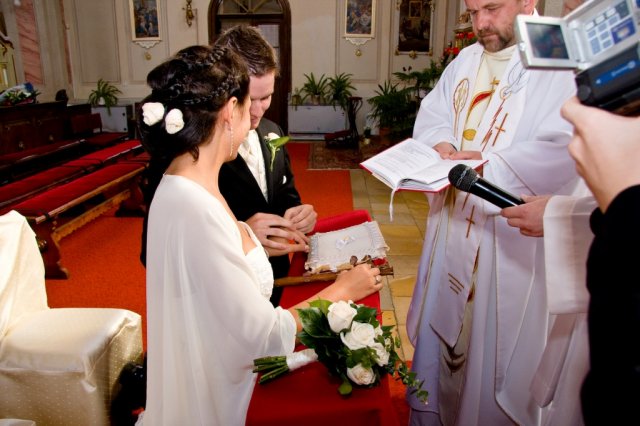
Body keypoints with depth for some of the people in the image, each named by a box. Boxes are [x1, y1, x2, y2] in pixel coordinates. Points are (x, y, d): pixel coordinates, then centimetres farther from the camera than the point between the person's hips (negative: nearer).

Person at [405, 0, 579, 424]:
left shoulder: (564, 63, -12)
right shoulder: (465, 61, 12)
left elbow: (564, 150, -22)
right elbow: (432, 117, 12)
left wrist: (484, 163, -23)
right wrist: (442, 145, -9)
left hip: (512, 238, -6)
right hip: (453, 225, 7)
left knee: (497, 346, 6)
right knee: (443, 322, 19)